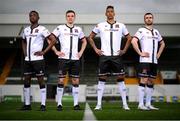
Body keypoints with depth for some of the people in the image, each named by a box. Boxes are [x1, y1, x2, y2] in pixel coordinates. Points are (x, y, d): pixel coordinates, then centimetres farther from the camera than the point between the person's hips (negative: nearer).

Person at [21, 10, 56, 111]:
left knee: (41, 81, -3)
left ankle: (43, 105, 1)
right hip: (27, 59, 7)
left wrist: (43, 52, -10)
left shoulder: (42, 29, -5)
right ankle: (27, 104, 15)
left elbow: (53, 40, -8)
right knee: (26, 81, 7)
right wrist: (24, 52, 15)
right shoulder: (26, 30, 14)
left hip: (38, 59, -6)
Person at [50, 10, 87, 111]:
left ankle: (76, 104, 9)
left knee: (76, 81, 3)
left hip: (75, 59, 3)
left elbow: (84, 41, 26)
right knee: (61, 81, -5)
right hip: (64, 58, -3)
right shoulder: (60, 28, 3)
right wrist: (56, 51, -3)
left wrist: (81, 52, 12)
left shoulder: (78, 29, 14)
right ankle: (59, 104, 1)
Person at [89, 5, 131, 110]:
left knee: (121, 78, -2)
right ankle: (99, 104, 5)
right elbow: (90, 37, 15)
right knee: (102, 79, 1)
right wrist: (96, 49, 6)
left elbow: (129, 38, 17)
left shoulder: (121, 26, 9)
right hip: (104, 56, 0)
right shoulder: (100, 26, 7)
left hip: (117, 56, 1)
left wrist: (124, 50, 7)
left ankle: (125, 104, 3)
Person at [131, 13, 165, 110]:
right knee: (144, 81, -10)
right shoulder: (142, 30, -2)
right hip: (145, 60, -7)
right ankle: (141, 104, -8)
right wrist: (140, 53, -16)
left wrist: (159, 54, 17)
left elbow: (162, 43, 31)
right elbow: (133, 41, -16)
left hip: (154, 61, 7)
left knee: (151, 81, 8)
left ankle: (148, 104, 13)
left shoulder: (156, 32, 18)